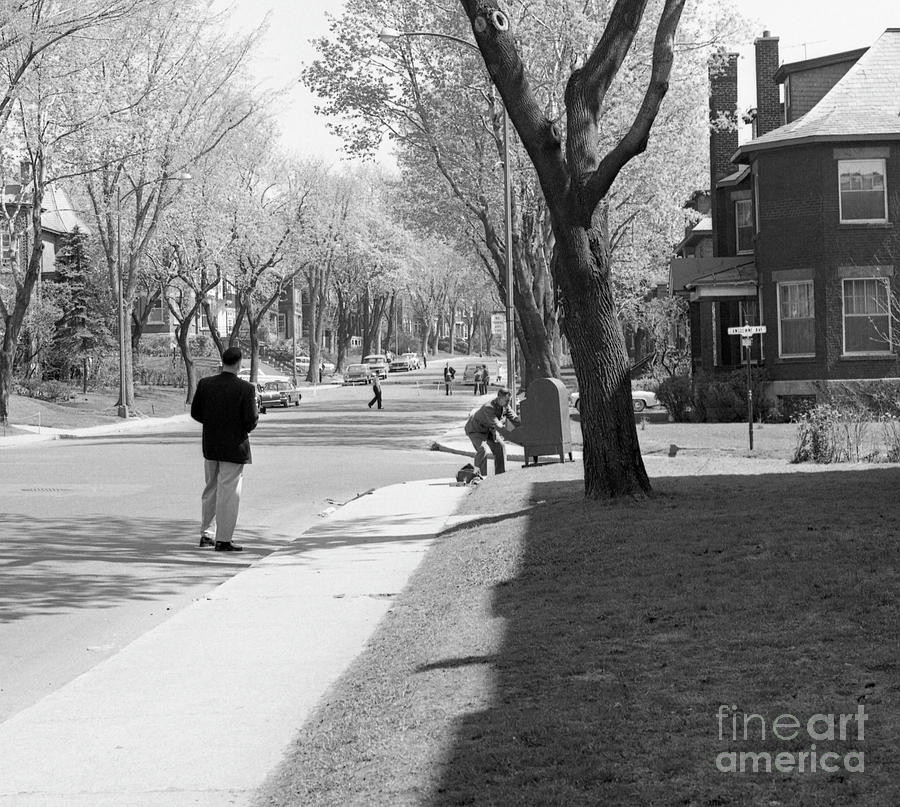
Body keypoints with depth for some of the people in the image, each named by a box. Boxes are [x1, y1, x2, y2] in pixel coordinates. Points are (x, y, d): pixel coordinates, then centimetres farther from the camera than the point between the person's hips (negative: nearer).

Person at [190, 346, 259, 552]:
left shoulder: (205, 384, -3)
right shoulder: (245, 388, -15)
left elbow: (196, 413, 3)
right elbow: (251, 421, -16)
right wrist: (255, 417, 6)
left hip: (210, 446, 5)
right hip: (234, 447, -5)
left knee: (211, 490, 19)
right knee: (229, 493, 2)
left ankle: (206, 534, 24)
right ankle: (223, 540, 5)